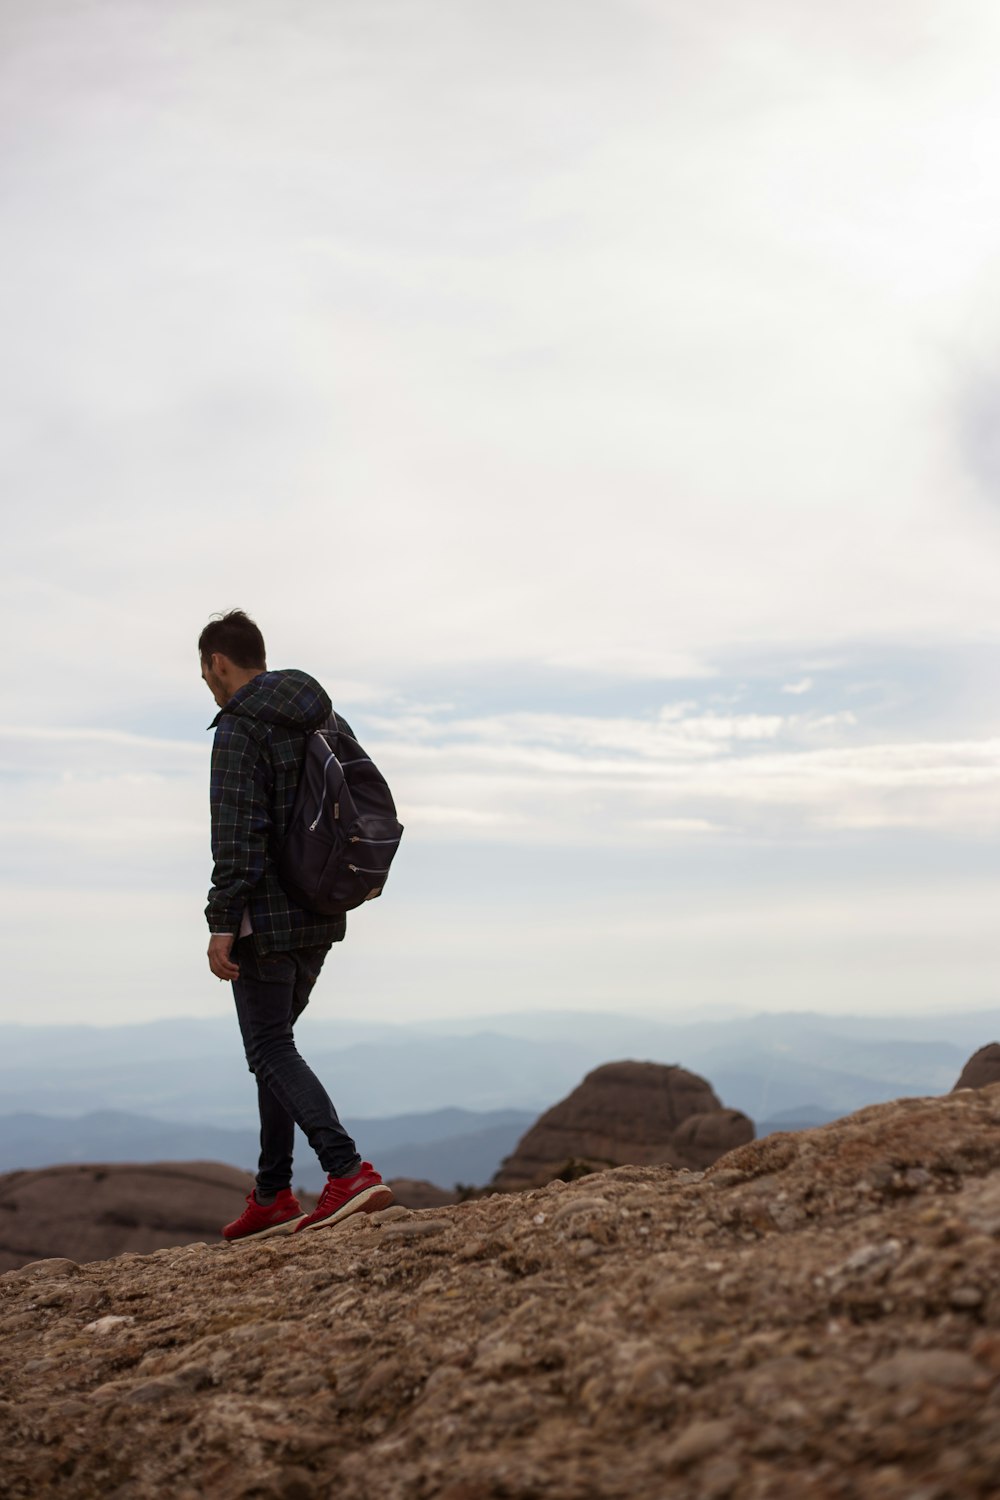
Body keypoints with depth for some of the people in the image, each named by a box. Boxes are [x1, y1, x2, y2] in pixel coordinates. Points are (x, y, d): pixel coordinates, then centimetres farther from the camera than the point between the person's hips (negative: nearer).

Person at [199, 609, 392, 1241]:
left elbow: (237, 832, -20)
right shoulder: (322, 719, 14)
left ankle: (349, 1172, -17)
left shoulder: (240, 727, -13)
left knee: (271, 1051, -3)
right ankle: (273, 1196, 19)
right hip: (321, 917, 9)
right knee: (274, 1044, 16)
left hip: (267, 920, -9)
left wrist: (222, 922, -20)